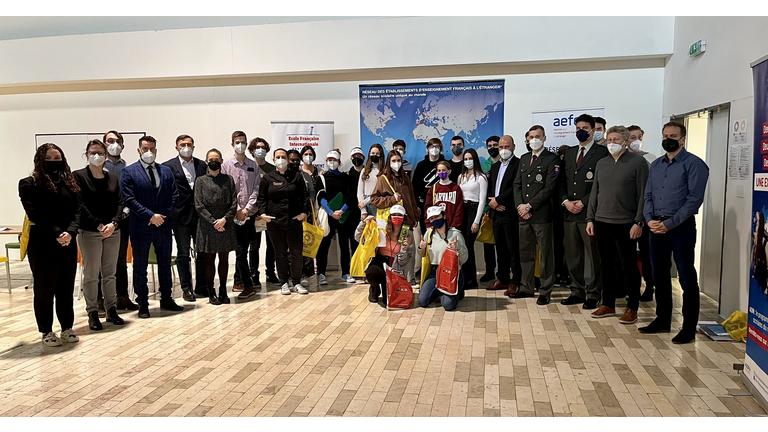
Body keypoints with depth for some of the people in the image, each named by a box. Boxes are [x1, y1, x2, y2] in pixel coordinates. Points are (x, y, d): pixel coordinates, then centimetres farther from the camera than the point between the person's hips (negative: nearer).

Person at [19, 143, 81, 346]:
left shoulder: (69, 183, 10)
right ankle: (46, 332, 15)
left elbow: (77, 211, 2)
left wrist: (70, 232, -15)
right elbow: (35, 215, -12)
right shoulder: (29, 184, -3)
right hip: (42, 245, -4)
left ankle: (67, 328, 20)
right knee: (44, 289, 5)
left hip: (68, 243, 4)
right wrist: (56, 234, -20)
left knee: (66, 288, 9)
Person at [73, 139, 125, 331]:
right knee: (91, 274, 1)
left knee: (110, 273, 9)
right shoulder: (78, 176, 0)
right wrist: (98, 225, -15)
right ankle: (92, 314, 9)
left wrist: (113, 223, -11)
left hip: (112, 231, 4)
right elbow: (80, 205, -8)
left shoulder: (112, 178, 11)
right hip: (89, 232, -4)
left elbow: (119, 203, 6)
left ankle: (111, 310, 16)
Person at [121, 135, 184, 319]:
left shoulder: (166, 171, 9)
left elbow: (174, 196, 6)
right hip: (141, 227, -4)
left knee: (165, 264, 13)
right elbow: (129, 199, -11)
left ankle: (166, 299, 25)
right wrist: (151, 216, -17)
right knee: (140, 267, 5)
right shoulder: (129, 172, -3)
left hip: (163, 225, 4)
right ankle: (142, 304, 16)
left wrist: (164, 216, -7)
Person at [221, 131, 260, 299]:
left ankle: (240, 280, 23)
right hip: (234, 214, -2)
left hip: (249, 214, 2)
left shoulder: (253, 166, 8)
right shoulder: (226, 166, 2)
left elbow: (257, 189, 3)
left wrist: (247, 208, -8)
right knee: (240, 250, -5)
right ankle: (248, 285, -1)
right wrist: (236, 210, -10)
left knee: (243, 249, 9)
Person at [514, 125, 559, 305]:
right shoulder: (524, 159, 16)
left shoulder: (551, 159, -4)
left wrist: (530, 206, -14)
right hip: (523, 214, 6)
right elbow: (517, 184, 13)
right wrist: (520, 205, -3)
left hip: (541, 214, -6)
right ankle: (526, 287, 23)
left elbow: (549, 187, -12)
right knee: (525, 252, 12)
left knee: (545, 254, 2)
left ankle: (545, 291, 10)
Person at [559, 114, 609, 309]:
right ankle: (577, 291, 21)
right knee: (572, 255, 10)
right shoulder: (569, 153, 17)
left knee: (592, 255, 1)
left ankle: (592, 295, 10)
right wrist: (565, 201, -1)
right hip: (570, 212, 6)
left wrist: (583, 202, -12)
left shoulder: (602, 152, -3)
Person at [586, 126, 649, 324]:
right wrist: (590, 219, 8)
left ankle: (632, 307, 14)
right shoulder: (601, 163, 12)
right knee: (607, 265, 11)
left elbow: (643, 195, -7)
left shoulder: (638, 162, -3)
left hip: (625, 224, -5)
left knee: (628, 267, 4)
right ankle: (608, 304, 22)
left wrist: (638, 222, -13)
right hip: (602, 222, 5)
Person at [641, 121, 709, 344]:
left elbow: (694, 199, -13)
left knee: (687, 278, 0)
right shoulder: (656, 165, 14)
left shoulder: (694, 164, -6)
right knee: (660, 276, 13)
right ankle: (662, 320, 25)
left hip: (681, 227, -6)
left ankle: (689, 328, 8)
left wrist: (669, 224, -17)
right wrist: (650, 219, -5)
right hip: (656, 227, 6)